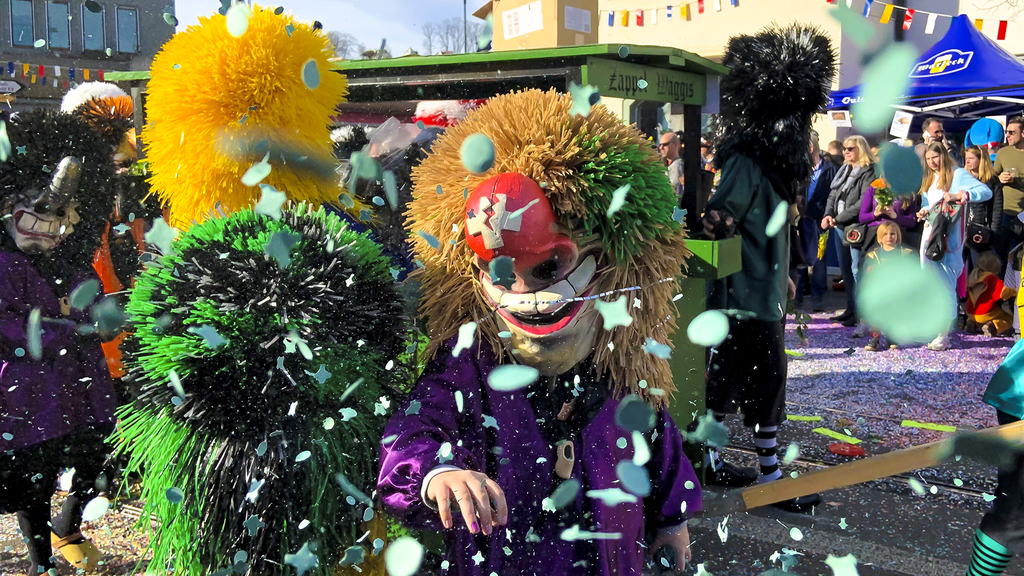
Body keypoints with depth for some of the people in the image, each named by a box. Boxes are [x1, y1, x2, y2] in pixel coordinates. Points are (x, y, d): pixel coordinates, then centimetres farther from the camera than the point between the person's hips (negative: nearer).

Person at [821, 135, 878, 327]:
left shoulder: (869, 172, -10)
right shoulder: (844, 170, 16)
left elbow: (863, 203, -18)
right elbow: (833, 194, 14)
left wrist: (839, 218, -16)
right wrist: (828, 214, -4)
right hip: (841, 227, 9)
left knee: (857, 270, -8)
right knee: (846, 269, 14)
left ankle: (860, 313, -3)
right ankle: (850, 309, 23)